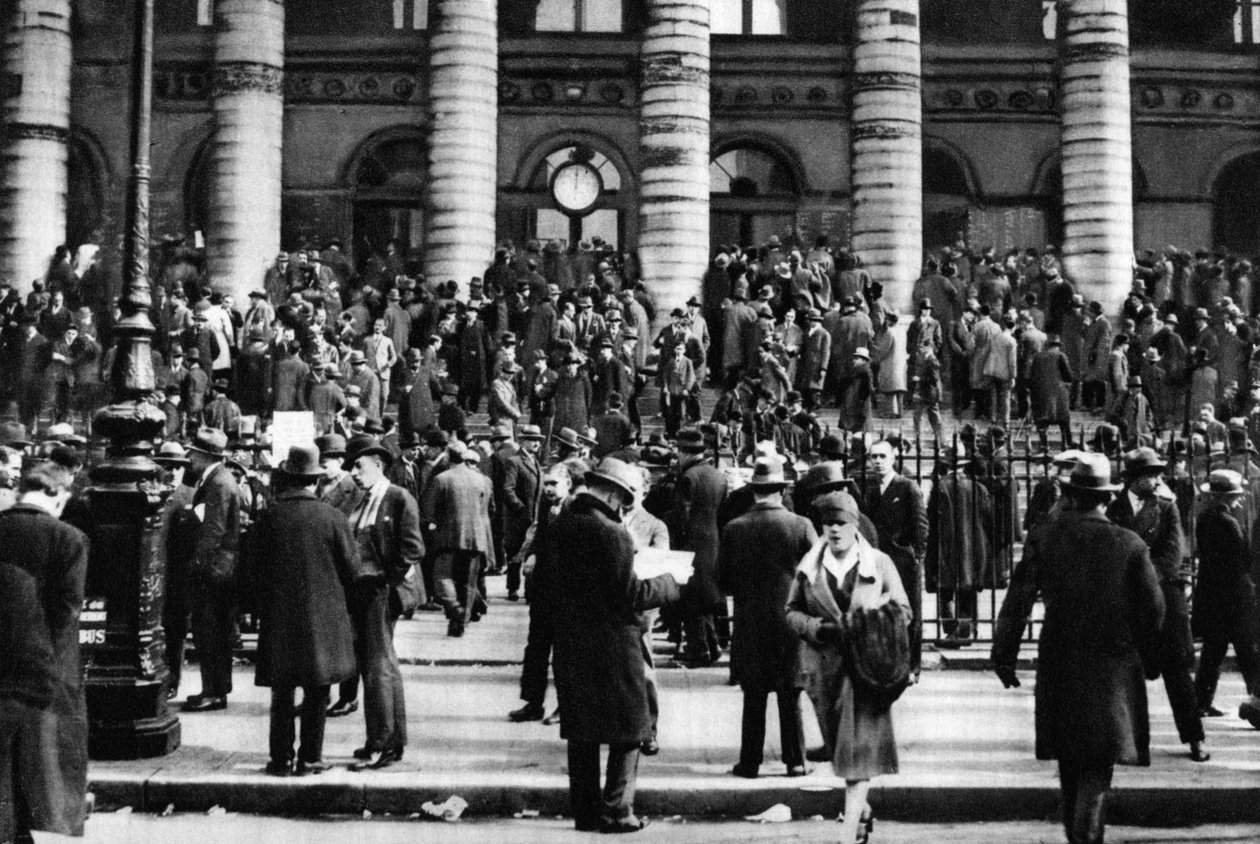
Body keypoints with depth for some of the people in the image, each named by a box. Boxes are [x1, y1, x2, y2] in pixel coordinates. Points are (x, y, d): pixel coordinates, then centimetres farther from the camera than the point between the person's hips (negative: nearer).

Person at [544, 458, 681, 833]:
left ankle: (584, 811, 18)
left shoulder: (557, 528, 4)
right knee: (627, 732, 6)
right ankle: (616, 811, 4)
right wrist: (669, 584, -3)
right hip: (613, 645, -6)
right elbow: (629, 596, -16)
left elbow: (544, 586, 9)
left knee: (581, 734, 14)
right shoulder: (613, 534, -17)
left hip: (570, 647, 7)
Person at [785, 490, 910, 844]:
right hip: (823, 666, 3)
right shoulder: (808, 567, 4)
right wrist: (815, 627, -11)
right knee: (840, 746, 13)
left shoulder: (879, 563, -1)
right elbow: (791, 612, 9)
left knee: (859, 748, -9)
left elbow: (903, 610, 5)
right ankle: (862, 808, 35)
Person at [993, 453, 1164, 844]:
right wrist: (1148, 658, 11)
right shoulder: (1129, 544, -6)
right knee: (1099, 763, 1)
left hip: (1059, 662, 2)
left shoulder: (1043, 538, -5)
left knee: (1070, 760, 18)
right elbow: (1153, 608, -2)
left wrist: (1004, 654, 0)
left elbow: (1018, 600, -6)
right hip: (1113, 666, -2)